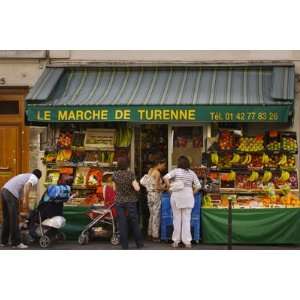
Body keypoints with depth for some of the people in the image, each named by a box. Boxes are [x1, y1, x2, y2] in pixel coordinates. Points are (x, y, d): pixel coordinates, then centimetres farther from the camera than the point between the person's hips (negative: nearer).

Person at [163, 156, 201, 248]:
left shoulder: (176, 171, -2)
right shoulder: (192, 173, 4)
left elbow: (165, 177, -16)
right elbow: (198, 186, 1)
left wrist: (169, 187, -4)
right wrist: (192, 192, 13)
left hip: (176, 196, -1)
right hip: (188, 197, 1)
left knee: (177, 219, 7)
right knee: (186, 220, 6)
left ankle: (176, 241, 12)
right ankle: (187, 242, 6)